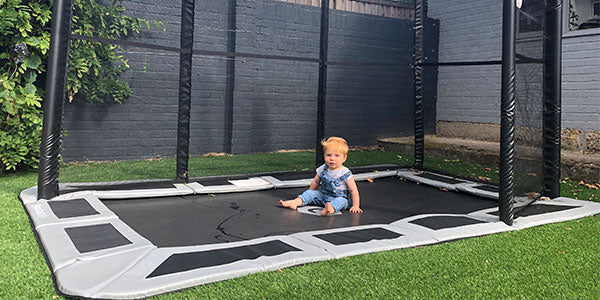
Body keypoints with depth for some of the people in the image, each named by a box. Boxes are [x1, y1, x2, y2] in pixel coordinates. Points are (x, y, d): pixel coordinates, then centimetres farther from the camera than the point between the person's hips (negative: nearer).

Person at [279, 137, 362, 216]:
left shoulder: (345, 173, -15)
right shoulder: (323, 169, -1)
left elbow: (353, 190, -12)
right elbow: (315, 182, 14)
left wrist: (355, 206, -16)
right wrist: (310, 195, 17)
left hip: (339, 198, -5)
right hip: (323, 195, 5)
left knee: (341, 201, -35)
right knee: (310, 192, -11)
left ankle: (331, 209, -65)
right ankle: (296, 202, -33)